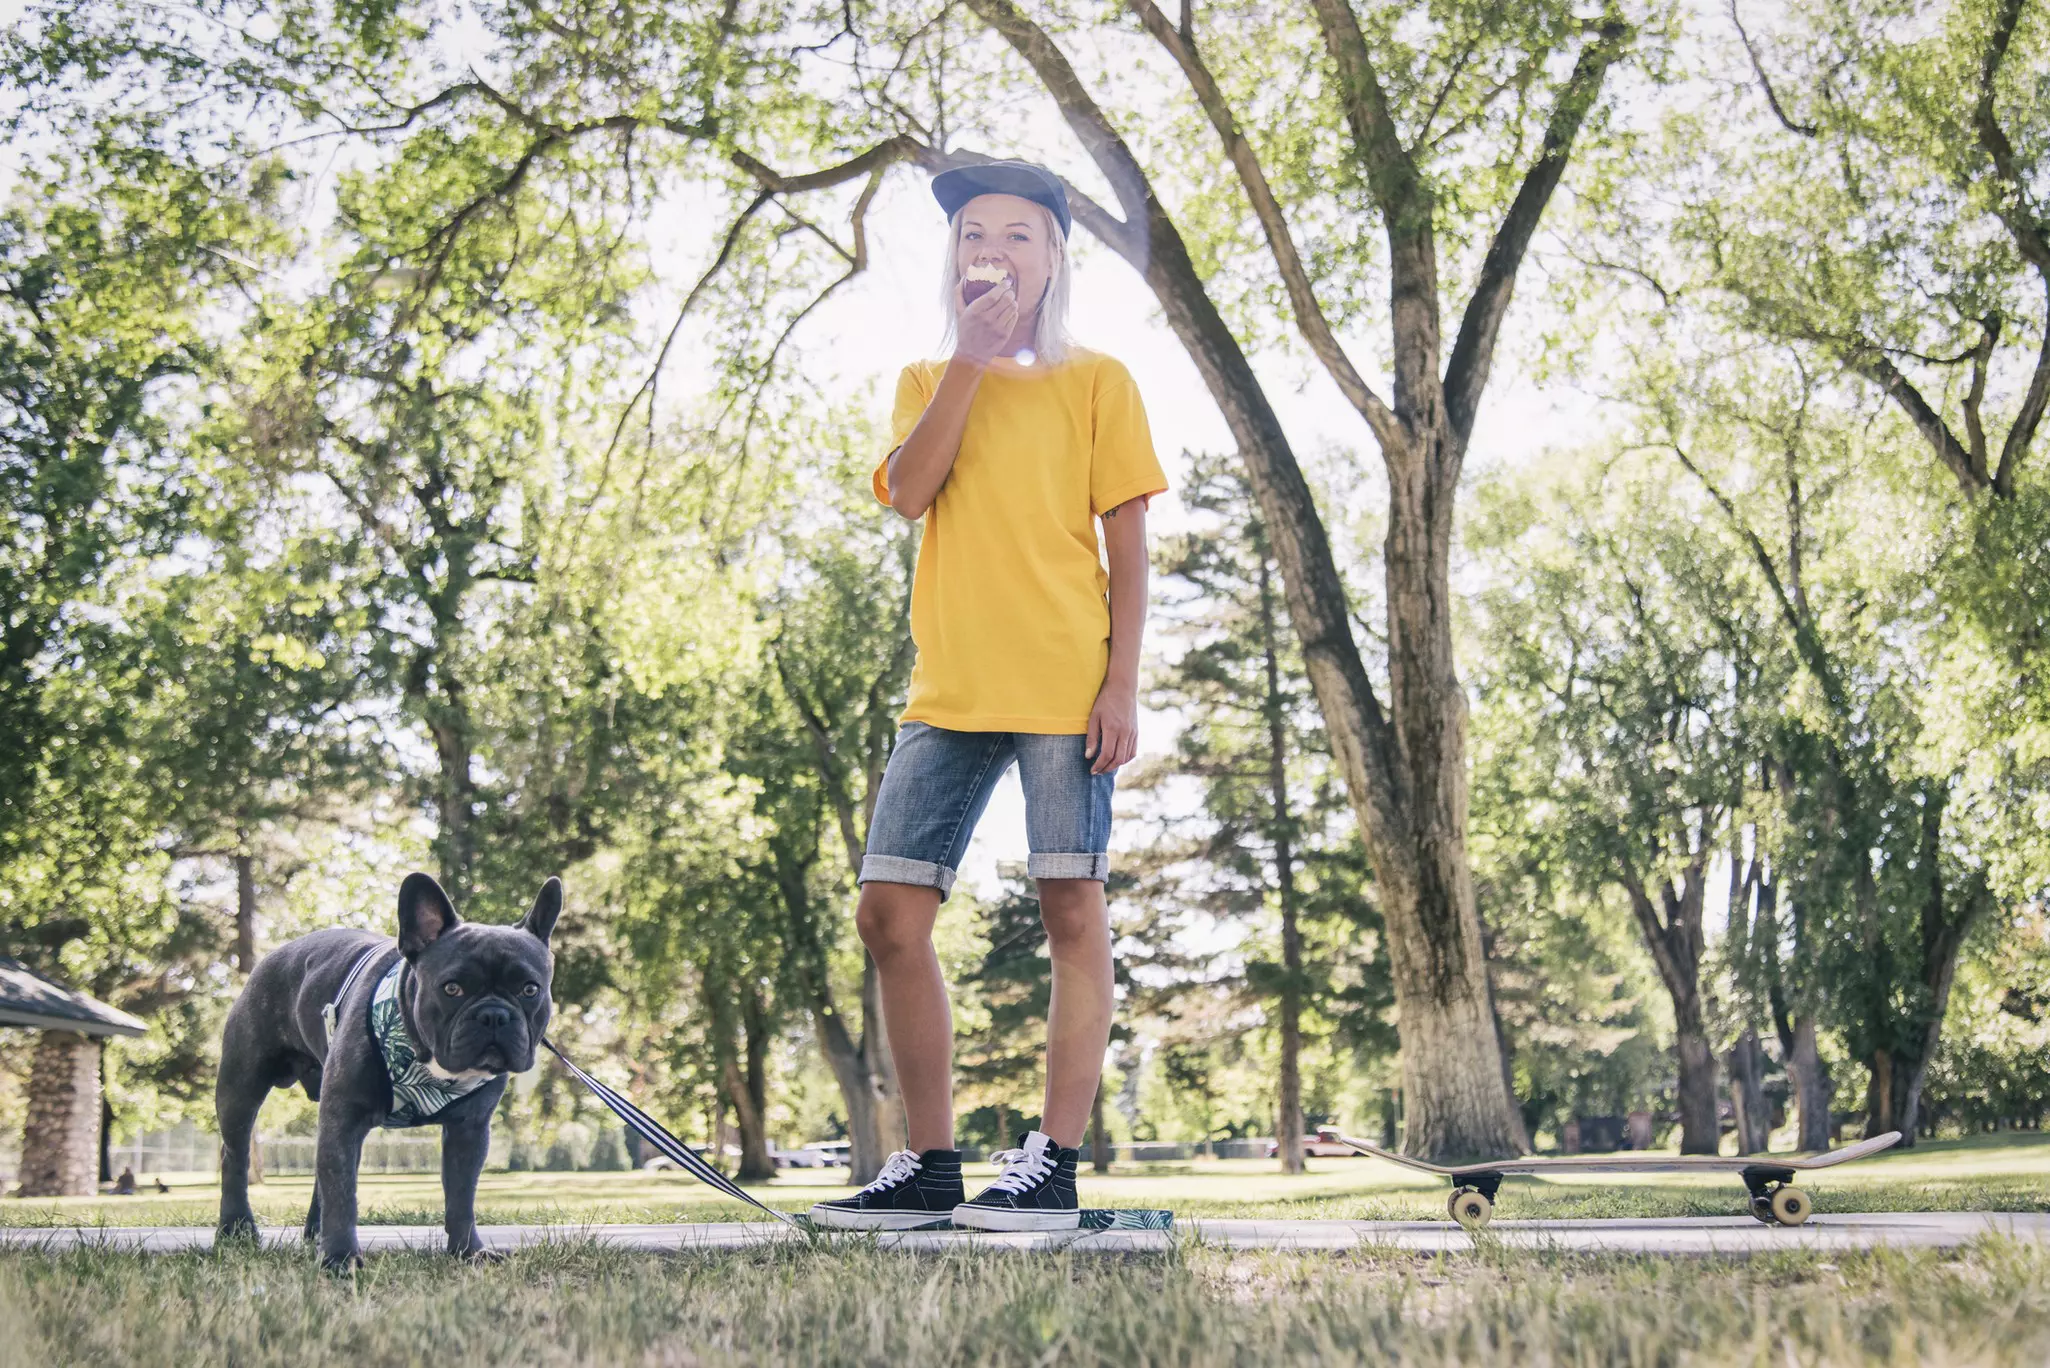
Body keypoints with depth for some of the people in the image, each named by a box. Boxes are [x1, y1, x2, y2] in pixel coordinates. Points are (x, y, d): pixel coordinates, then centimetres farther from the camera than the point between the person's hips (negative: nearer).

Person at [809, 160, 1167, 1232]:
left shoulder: (1094, 379, 8)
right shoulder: (925, 380, 18)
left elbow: (1126, 539, 2)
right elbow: (908, 492, -2)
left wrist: (1124, 681, -7)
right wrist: (972, 358, -5)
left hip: (1064, 686, -4)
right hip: (947, 691, 4)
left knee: (1071, 908, -4)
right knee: (889, 912, -1)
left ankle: (1051, 1165, 2)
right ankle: (929, 1166, 10)